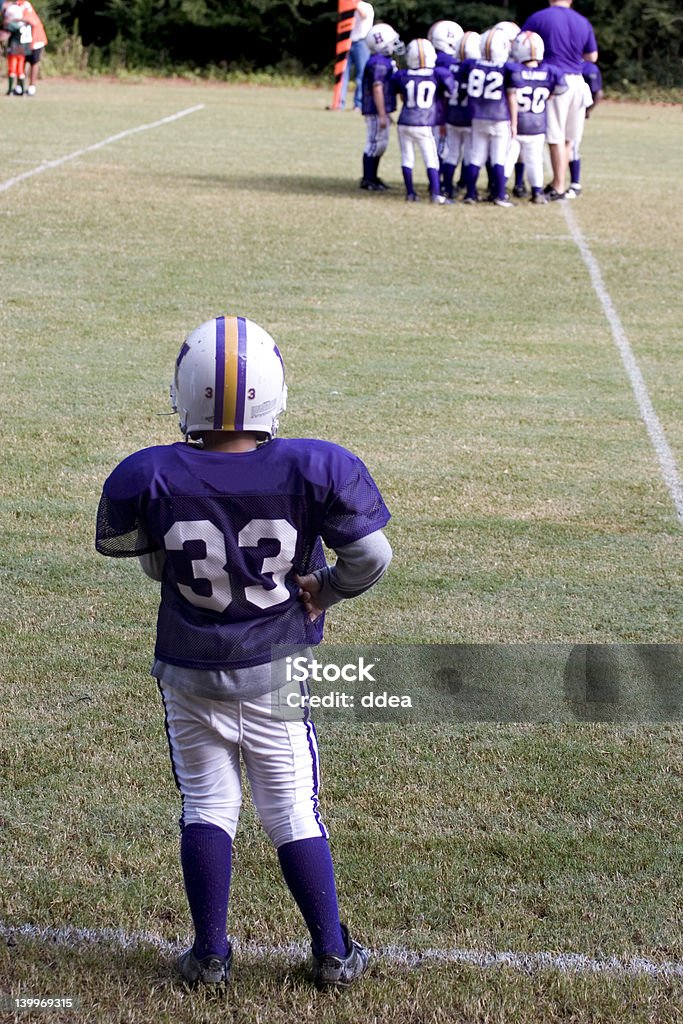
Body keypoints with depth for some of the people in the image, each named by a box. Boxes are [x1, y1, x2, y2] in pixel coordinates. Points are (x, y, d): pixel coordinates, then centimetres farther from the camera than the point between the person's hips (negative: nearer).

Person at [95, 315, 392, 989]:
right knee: (293, 812, 12)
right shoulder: (314, 470, -18)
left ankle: (209, 956, 19)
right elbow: (372, 557, -12)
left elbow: (147, 561, 0)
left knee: (206, 806, 14)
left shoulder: (150, 478, -17)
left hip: (189, 675, 0)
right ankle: (333, 954, 20)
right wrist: (322, 591, 4)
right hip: (278, 673, 0)